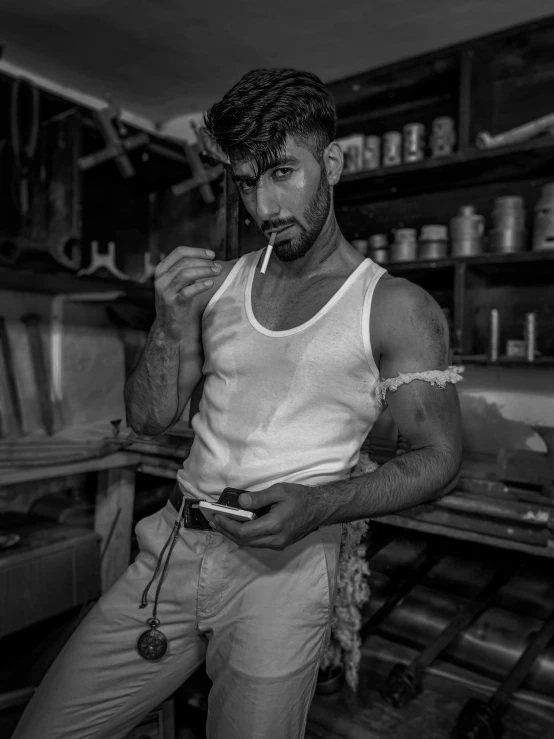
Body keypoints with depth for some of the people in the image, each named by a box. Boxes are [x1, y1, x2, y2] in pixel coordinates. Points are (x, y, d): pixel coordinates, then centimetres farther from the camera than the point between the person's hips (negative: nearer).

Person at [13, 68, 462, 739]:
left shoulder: (397, 310, -6)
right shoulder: (215, 285, 6)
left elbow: (437, 458, -3)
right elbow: (148, 421, 8)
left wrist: (320, 505, -18)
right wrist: (171, 325, -11)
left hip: (282, 567, -3)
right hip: (172, 549, 4)